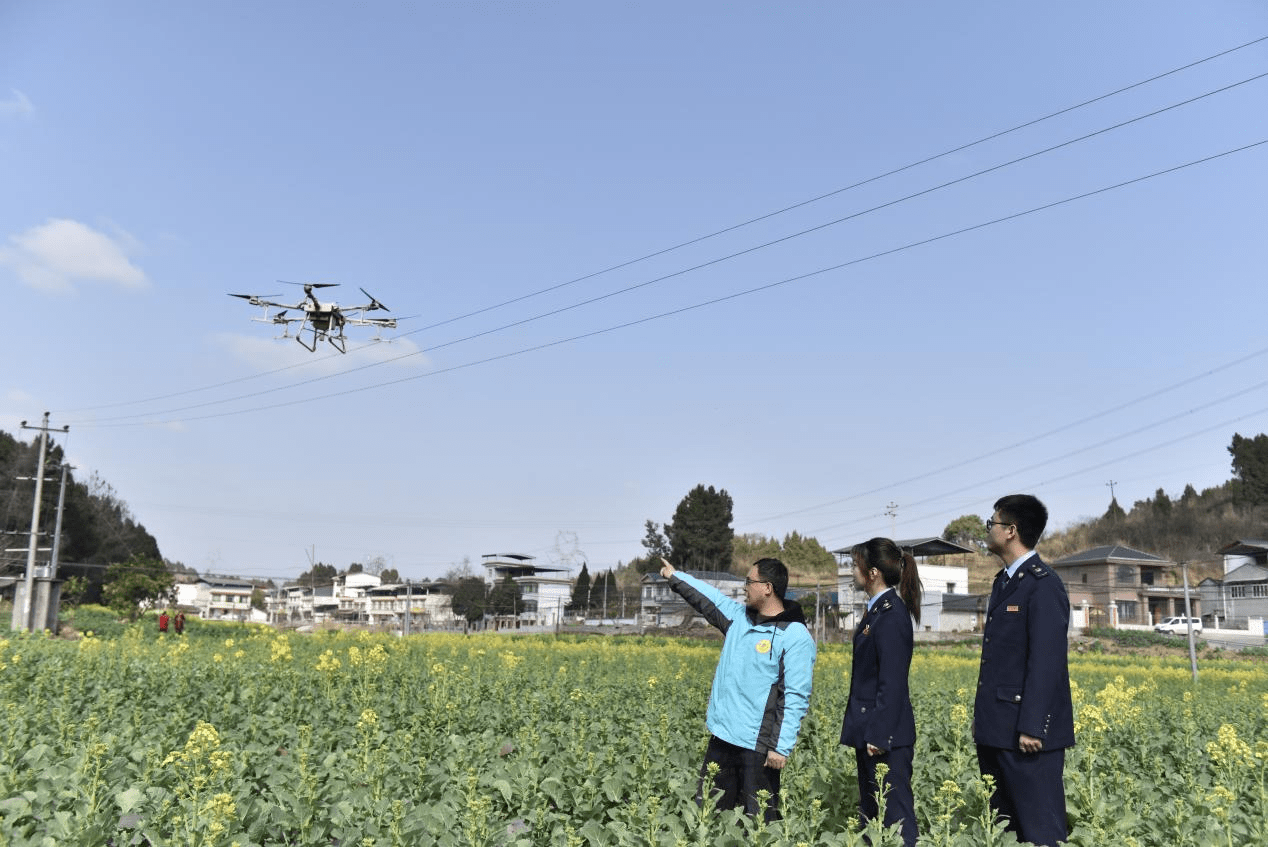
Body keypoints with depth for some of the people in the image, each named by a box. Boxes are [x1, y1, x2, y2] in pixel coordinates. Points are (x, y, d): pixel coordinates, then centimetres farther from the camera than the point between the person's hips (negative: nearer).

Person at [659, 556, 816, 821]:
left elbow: (796, 698, -17)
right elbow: (709, 599, 24)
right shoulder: (739, 616, 7)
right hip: (722, 737, 8)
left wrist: (782, 748, -20)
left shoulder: (795, 637, -15)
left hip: (758, 745, -7)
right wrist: (675, 576, 31)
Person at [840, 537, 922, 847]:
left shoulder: (892, 615, -18)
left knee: (895, 811, -4)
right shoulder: (877, 609, 11)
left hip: (885, 734, -10)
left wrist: (879, 735, -21)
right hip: (870, 730, 10)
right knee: (869, 812, 15)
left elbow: (893, 682, -21)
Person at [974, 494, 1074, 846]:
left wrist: (1032, 727, -21)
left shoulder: (1043, 585, -14)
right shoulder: (1004, 581, 16)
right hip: (996, 729, 10)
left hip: (1026, 731, -10)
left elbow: (1047, 662, -19)